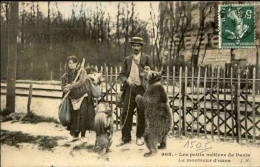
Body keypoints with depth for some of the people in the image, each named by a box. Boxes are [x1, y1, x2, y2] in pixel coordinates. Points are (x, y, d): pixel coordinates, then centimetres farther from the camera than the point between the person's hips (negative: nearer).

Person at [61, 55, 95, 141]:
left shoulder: (81, 71, 0)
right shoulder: (66, 75, 12)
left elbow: (81, 81, -15)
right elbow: (63, 86, 12)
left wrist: (71, 86, -18)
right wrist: (65, 89, -11)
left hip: (83, 96, -4)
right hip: (73, 98, 4)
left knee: (83, 115, -10)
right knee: (74, 115, 1)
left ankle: (83, 135, -2)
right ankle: (75, 135, 12)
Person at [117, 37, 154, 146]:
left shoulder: (147, 58, 4)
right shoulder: (127, 59, 11)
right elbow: (121, 75, 9)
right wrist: (127, 81, -10)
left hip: (142, 89, -2)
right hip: (130, 88, 2)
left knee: (142, 114, 4)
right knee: (126, 113, -2)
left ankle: (139, 137, 20)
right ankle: (125, 137, 10)